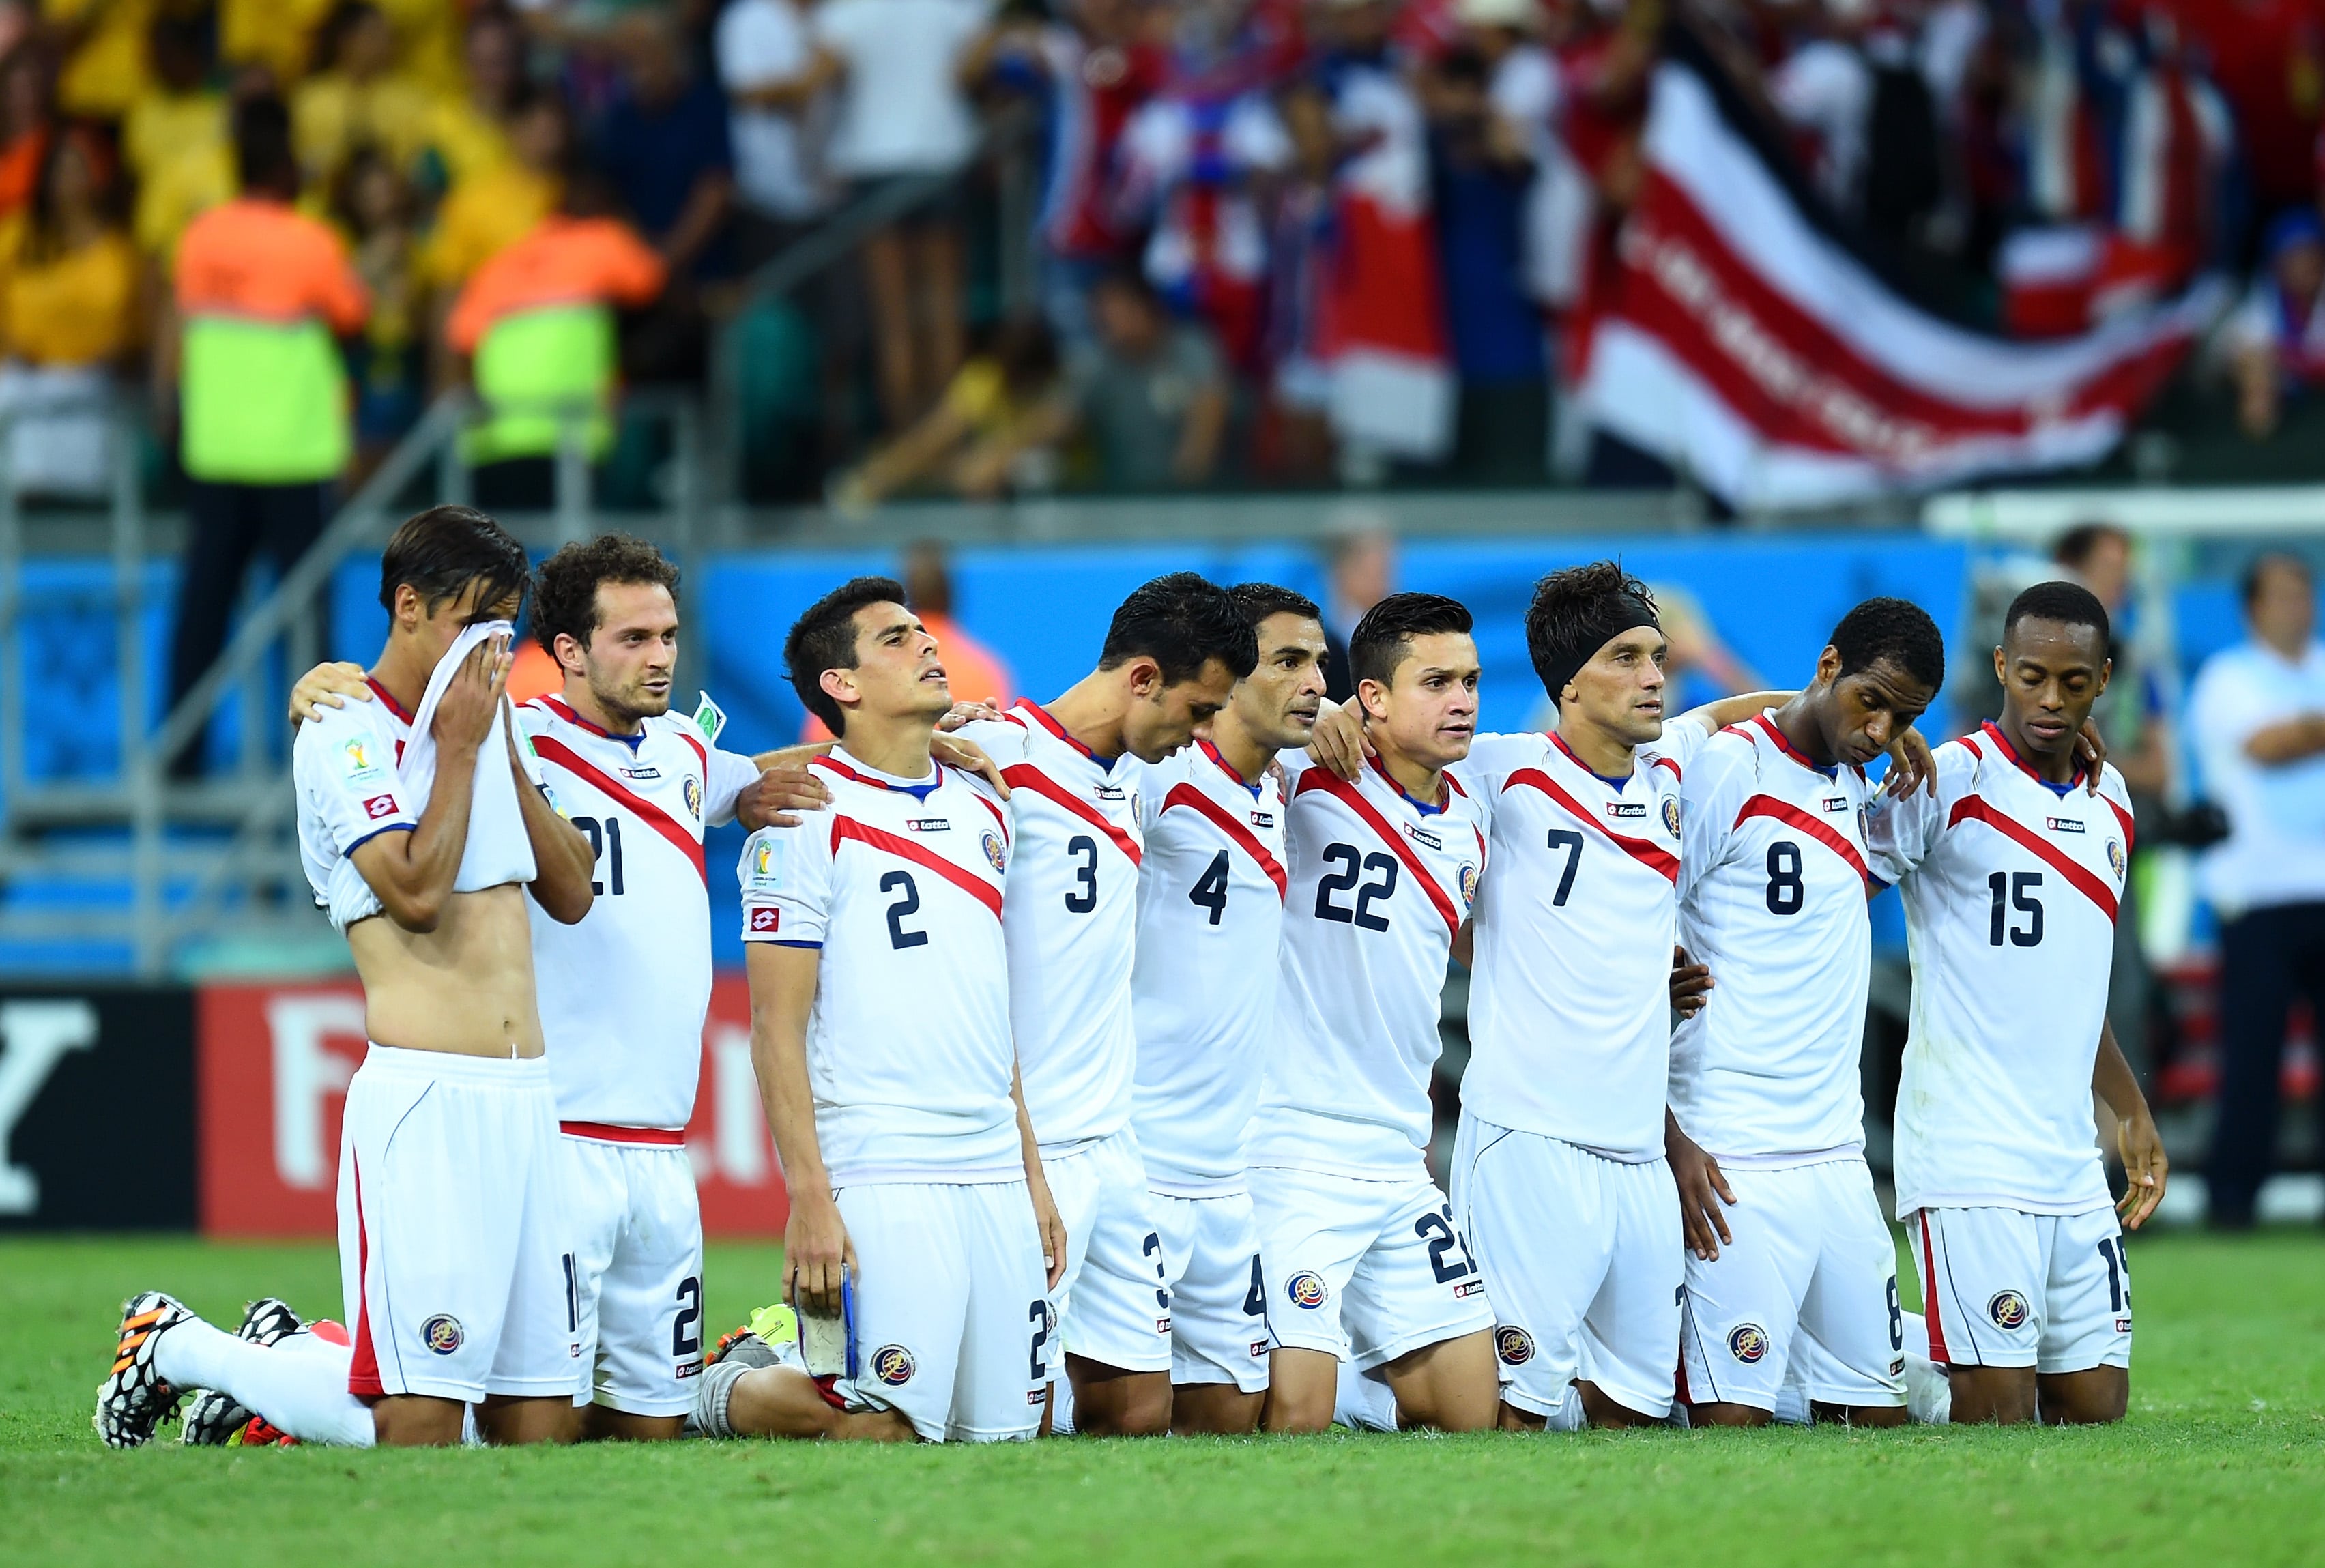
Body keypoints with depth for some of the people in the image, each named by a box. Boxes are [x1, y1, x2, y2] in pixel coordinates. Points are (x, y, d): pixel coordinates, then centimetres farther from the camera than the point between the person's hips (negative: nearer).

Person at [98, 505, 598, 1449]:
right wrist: (458, 748, -6)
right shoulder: (344, 741, -5)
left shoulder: (488, 736, 18)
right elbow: (417, 892, -16)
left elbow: (570, 895, 15)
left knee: (538, 1423, 5)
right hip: (423, 1096, -8)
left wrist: (508, 749, 7)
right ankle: (180, 1351, 10)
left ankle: (280, 1375, 24)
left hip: (523, 1097, 8)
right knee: (419, 1426, -12)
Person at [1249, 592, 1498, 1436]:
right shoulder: (1312, 784, -8)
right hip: (1295, 1154, -7)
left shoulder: (1465, 824, 12)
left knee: (1470, 1410, 5)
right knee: (1293, 1418, -13)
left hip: (1401, 1168, 7)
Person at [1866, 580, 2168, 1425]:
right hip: (1968, 1158, -7)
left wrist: (2132, 1114, 27)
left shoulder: (2109, 800, 15)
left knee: (2096, 1404, 5)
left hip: (2072, 1164, 7)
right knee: (1999, 1411, -13)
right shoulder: (1950, 781, -7)